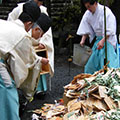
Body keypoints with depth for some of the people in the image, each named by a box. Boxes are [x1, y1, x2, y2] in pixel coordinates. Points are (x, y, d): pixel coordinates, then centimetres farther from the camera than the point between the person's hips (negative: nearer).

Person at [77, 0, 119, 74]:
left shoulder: (105, 12, -20)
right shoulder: (87, 14, -2)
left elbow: (109, 30, -23)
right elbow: (86, 29, 5)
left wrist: (103, 41, -29)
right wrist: (83, 40, -5)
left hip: (108, 39, -6)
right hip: (97, 39, 6)